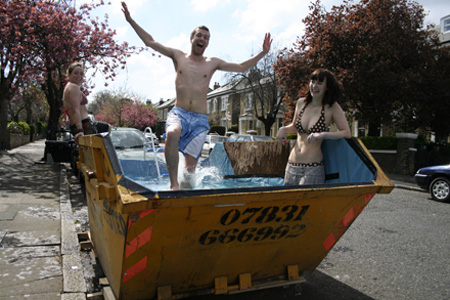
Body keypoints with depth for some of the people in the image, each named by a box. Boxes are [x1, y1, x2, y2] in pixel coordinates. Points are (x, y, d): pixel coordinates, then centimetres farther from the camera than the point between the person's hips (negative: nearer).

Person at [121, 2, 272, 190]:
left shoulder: (212, 63, 14)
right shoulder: (178, 56, 13)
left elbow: (242, 67, 19)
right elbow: (149, 41, 15)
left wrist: (263, 53, 12)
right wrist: (130, 20, 12)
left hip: (200, 119, 1)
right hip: (179, 113, -1)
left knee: (191, 163, -8)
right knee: (172, 134, -37)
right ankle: (174, 183, -28)